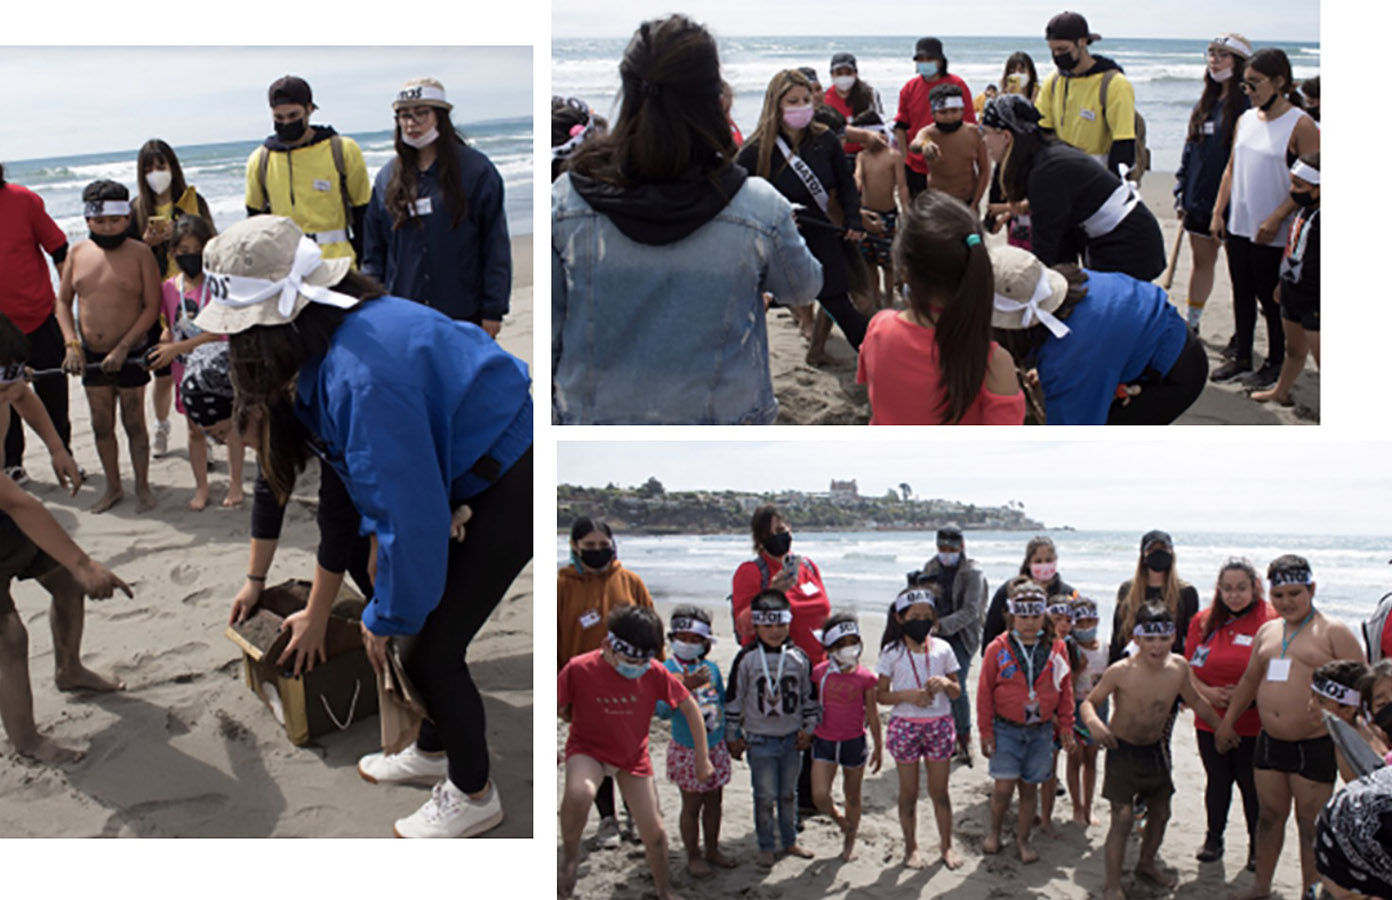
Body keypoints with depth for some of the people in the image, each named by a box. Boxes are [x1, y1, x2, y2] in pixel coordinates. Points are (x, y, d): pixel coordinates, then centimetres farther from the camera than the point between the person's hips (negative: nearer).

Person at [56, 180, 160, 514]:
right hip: (91, 355, 4)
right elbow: (63, 301, 9)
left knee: (134, 424, 5)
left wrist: (122, 348, -16)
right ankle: (113, 487, 27)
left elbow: (152, 307, -11)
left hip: (130, 354, -4)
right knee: (101, 425, 12)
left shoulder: (140, 254, -9)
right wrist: (71, 344, -4)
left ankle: (142, 487, 19)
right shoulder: (78, 254, 2)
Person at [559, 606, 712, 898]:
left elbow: (689, 707, -6)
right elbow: (559, 708, -8)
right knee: (579, 793, -37)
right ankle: (571, 857, -10)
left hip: (634, 755, 3)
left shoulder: (655, 673, -17)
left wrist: (702, 759, -3)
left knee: (654, 832, 6)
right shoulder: (578, 669, -24)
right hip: (588, 749, -3)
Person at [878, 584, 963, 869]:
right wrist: (908, 695, -19)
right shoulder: (892, 652, -4)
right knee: (909, 791, 8)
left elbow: (957, 692, 8)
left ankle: (946, 845, 23)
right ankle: (911, 847, 22)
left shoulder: (942, 649, 2)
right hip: (905, 725, -1)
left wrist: (946, 683, -13)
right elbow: (881, 695, -3)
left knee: (939, 790, 8)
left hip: (939, 724, 1)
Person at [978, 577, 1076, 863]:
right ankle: (994, 832, 18)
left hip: (1041, 729, 2)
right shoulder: (998, 649, -7)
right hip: (1006, 728, -2)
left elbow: (1065, 690, 8)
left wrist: (1066, 727, 7)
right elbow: (985, 692, -2)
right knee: (1004, 785, -8)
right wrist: (986, 731, -3)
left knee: (1030, 786, 9)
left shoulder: (1056, 649, 0)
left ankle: (1023, 839, 25)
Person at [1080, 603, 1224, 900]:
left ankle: (1147, 864, 45)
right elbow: (1089, 702, -13)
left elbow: (1196, 702, 9)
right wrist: (1093, 721, -35)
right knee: (1122, 818, -10)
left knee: (1161, 812, 18)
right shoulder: (1120, 672, -23)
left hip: (1156, 749, 5)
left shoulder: (1178, 667, -10)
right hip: (1123, 750, -5)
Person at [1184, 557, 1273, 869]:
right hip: (1210, 720, 3)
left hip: (1254, 723, -3)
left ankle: (1257, 847, 22)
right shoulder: (1204, 621, 5)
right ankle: (1213, 839, 31)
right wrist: (1206, 692, -9)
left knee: (1252, 785, 5)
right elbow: (1188, 667, 9)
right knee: (1218, 781, 15)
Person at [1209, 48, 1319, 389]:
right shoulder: (1246, 119, 9)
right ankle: (1241, 356, 25)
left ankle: (1276, 362, 18)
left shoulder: (1300, 125, -11)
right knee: (1242, 294, 13)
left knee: (1271, 297, 4)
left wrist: (1276, 220, -19)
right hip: (1238, 225, 6)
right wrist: (1218, 212, 8)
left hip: (1272, 233, -6)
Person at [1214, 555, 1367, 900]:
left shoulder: (1333, 632, -8)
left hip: (1315, 746, -6)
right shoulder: (1267, 632, 11)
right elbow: (1250, 680, 23)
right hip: (1270, 742, 6)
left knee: (1311, 825, 2)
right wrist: (1228, 722, 26)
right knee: (1269, 816, 15)